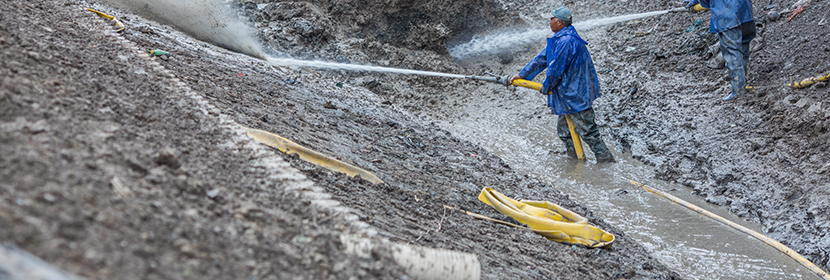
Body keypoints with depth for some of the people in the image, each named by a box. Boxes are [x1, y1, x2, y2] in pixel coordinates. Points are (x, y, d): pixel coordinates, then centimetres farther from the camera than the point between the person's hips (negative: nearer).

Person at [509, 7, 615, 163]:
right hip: (568, 94, 11)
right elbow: (542, 58, 20)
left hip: (576, 96, -11)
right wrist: (522, 75, 23)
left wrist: (545, 88, -3)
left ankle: (606, 159, 3)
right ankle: (574, 157, 29)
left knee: (586, 130, -4)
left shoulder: (566, 41, -23)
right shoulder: (559, 39, 12)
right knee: (564, 131, 18)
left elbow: (555, 70, -19)